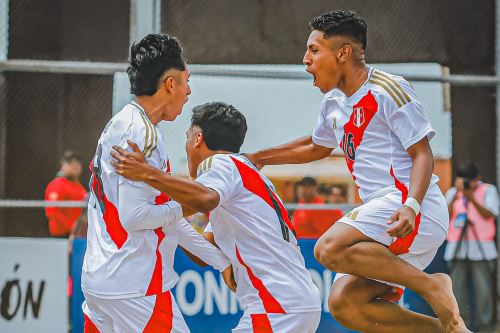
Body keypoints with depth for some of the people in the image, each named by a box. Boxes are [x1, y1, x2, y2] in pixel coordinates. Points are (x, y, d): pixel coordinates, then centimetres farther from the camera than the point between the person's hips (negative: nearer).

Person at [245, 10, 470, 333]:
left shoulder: (388, 89, -6)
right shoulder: (334, 103, 18)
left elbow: (422, 154, -10)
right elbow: (316, 147, 39)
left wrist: (411, 206, -26)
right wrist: (258, 158, 38)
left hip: (418, 210, -9)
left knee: (330, 248, -27)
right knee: (344, 304, -3)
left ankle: (432, 285, -19)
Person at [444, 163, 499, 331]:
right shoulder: (452, 192, 14)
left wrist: (472, 199, -18)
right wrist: (455, 197, -11)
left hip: (480, 249, -3)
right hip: (457, 248, 3)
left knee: (483, 288, -7)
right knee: (458, 286, -1)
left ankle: (484, 323, -2)